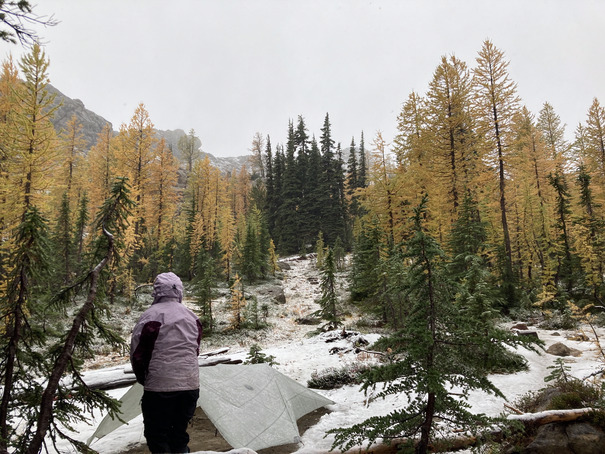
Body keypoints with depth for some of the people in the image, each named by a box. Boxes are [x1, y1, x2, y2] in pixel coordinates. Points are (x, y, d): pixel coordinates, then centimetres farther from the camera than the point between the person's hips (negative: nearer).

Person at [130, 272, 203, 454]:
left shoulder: (151, 316, -11)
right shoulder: (192, 317, 8)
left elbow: (137, 352, -6)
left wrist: (143, 378, 10)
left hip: (160, 386, -5)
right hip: (190, 384, 6)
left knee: (157, 436, 8)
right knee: (179, 433, 19)